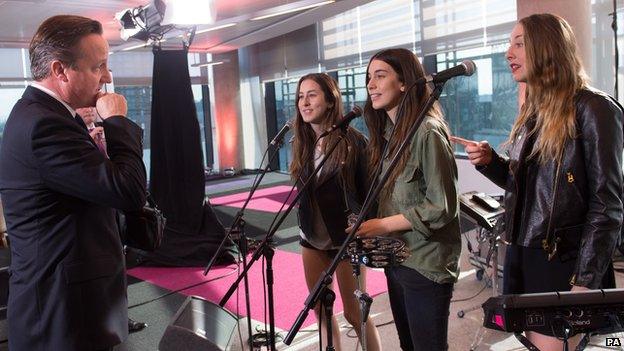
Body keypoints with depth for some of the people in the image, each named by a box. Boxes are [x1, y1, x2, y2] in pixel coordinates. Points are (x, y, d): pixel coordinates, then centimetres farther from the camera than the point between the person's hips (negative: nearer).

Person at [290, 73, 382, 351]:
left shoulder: (352, 141, -16)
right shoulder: (302, 143, 1)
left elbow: (368, 192, -12)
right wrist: (305, 226, 11)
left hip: (346, 240, -6)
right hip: (312, 239, 6)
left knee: (355, 313, 5)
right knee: (320, 308, 16)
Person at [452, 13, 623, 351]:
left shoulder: (593, 109, -10)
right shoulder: (532, 112, 12)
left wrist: (586, 281, -18)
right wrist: (489, 161, -1)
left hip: (565, 262, -7)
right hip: (522, 255, 7)